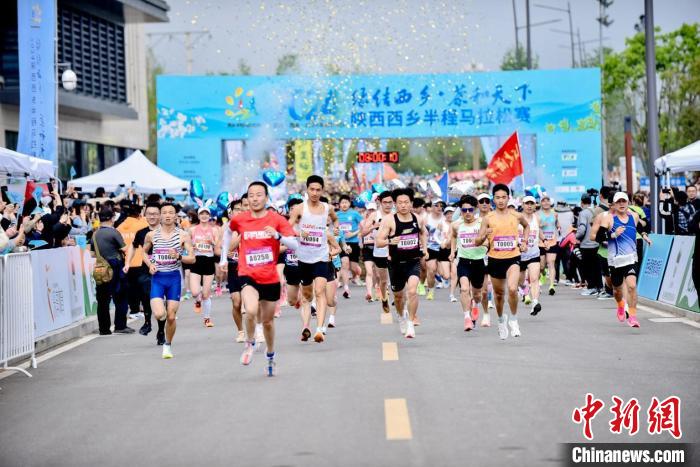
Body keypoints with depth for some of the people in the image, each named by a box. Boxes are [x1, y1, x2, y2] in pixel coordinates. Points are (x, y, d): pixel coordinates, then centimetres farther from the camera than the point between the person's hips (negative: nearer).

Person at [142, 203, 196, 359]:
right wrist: (150, 264, -1)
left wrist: (178, 256, -21)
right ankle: (161, 306, 21)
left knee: (171, 317, 1)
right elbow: (144, 252, 18)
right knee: (159, 314, -17)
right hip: (157, 277, 0)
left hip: (174, 277, 0)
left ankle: (168, 345, 23)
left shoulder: (183, 235, -2)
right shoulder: (151, 235, 1)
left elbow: (192, 258, -2)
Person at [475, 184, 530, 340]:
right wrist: (484, 235, -22)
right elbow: (477, 242, -1)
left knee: (512, 289, -24)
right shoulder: (488, 218, -2)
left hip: (513, 258, -1)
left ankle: (513, 320, -2)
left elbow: (526, 226, 25)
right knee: (499, 293, 15)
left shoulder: (516, 216, 1)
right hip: (495, 259, 1)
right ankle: (501, 319, 43)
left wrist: (524, 242, 11)